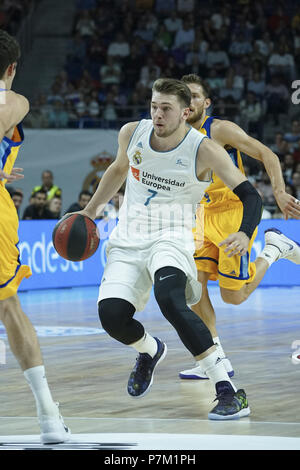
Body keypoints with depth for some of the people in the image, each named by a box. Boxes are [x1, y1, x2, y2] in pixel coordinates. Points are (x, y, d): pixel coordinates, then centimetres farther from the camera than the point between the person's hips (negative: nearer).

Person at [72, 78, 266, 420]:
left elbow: (249, 195, -12)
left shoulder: (204, 150, -13)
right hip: (128, 239, 5)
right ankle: (149, 351, 24)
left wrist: (245, 233, -31)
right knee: (111, 314, -16)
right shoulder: (132, 133, 0)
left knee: (170, 300, -34)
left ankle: (229, 393, -32)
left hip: (170, 238, -4)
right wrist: (91, 210, 26)